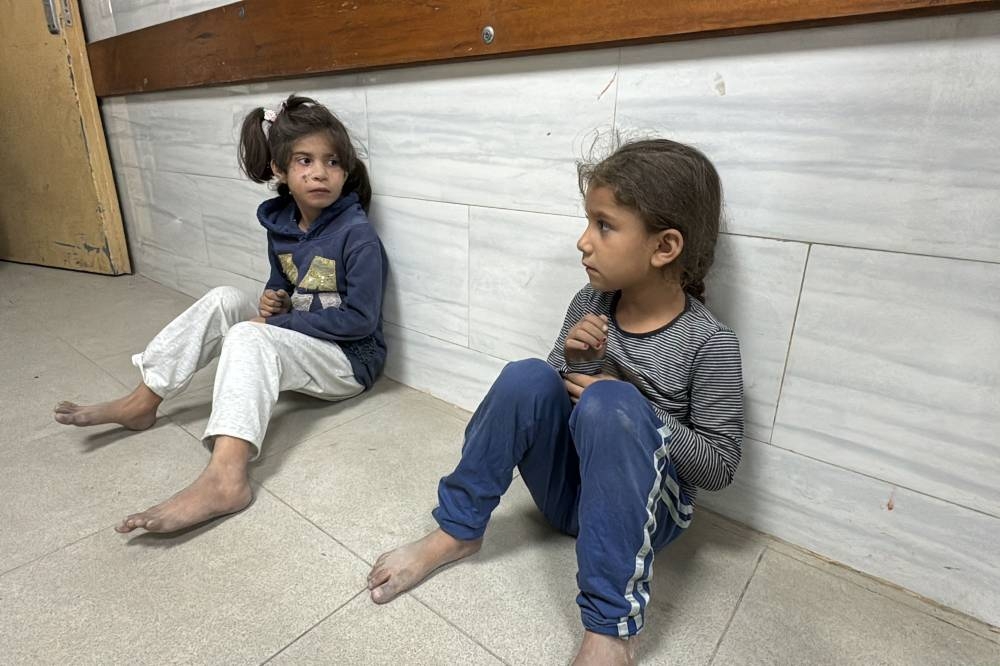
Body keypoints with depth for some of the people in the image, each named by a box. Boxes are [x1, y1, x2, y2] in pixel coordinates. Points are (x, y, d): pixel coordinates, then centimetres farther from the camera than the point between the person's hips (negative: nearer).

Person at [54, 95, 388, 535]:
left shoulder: (357, 235, -18)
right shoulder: (280, 224, 3)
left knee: (250, 336, -29)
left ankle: (225, 477, -42)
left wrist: (278, 321, -18)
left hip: (350, 359, -7)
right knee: (224, 300, -8)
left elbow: (361, 319, -22)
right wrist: (272, 303, -5)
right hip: (293, 341, 7)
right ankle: (141, 403, -3)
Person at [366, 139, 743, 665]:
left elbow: (720, 467, -11)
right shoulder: (589, 305, -4)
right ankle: (456, 531, -10)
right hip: (565, 489, 4)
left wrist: (628, 412, -22)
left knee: (610, 404, -35)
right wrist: (573, 361, -18)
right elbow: (546, 397, 5)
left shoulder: (710, 343, -16)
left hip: (644, 509, -3)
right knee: (527, 377, -24)